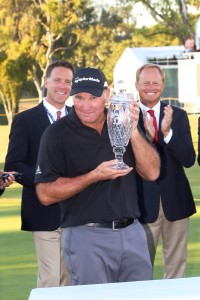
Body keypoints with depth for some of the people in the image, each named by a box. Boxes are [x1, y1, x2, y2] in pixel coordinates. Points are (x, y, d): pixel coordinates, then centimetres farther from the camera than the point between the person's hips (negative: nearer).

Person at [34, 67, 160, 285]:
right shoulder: (58, 134, -6)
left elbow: (152, 173, -1)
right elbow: (45, 194, -11)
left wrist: (133, 131, -14)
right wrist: (95, 176, -19)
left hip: (132, 232, 4)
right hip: (86, 236, -4)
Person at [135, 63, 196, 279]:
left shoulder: (178, 116, 3)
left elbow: (189, 160, -5)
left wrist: (167, 132, -20)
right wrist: (147, 136, -25)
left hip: (175, 202, 3)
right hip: (143, 203, -3)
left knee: (176, 264, 11)